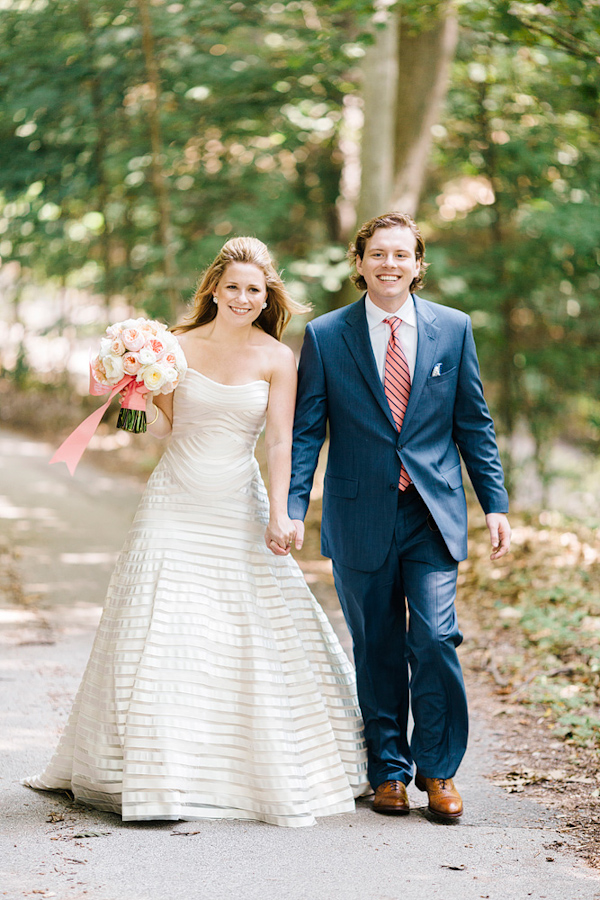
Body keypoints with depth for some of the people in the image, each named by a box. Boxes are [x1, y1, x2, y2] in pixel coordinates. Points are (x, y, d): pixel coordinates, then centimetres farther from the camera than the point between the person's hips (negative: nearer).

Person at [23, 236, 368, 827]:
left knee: (261, 637, 3)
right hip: (175, 505, 0)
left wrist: (279, 514, -14)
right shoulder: (180, 345, 1)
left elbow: (279, 442, -6)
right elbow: (162, 425, 5)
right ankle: (152, 771, 9)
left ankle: (275, 770, 21)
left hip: (240, 508, 0)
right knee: (159, 632, -1)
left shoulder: (276, 359, -1)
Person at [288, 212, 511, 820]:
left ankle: (438, 771, 9)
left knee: (435, 639, -8)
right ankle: (388, 772, 22)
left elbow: (474, 423, 8)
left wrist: (495, 505, 3)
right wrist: (292, 508, -9)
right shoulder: (325, 336, 1)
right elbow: (306, 430, 1)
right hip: (361, 516, 0)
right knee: (376, 649, 8)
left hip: (433, 514, 0)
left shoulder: (453, 328, 4)